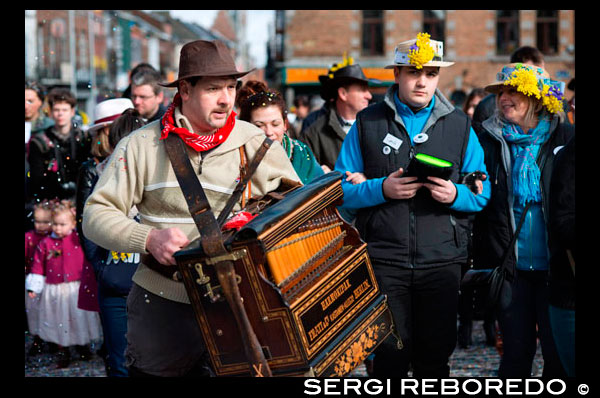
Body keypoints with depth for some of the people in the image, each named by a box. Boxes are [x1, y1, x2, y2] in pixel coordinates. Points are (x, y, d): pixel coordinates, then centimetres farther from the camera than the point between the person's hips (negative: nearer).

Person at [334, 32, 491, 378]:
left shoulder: (459, 125, 10)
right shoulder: (368, 123, 6)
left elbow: (483, 193, 8)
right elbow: (341, 190, 4)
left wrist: (455, 195, -13)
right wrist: (381, 190, -13)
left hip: (441, 259, 1)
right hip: (384, 257, -1)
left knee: (436, 356, 7)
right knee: (391, 354, 1)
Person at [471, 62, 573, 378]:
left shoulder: (564, 138, 1)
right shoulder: (489, 139, 5)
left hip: (554, 265, -1)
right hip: (510, 266, 1)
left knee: (558, 352, 4)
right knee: (517, 350, 7)